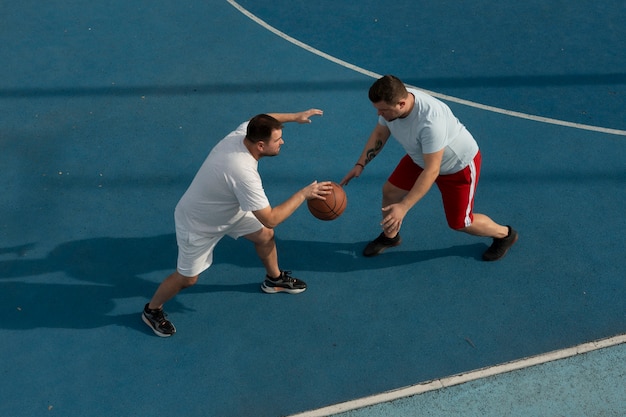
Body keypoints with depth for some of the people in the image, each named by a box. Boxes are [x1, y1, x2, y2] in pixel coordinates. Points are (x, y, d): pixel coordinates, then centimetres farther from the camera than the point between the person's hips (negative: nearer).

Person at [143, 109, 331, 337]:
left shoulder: (241, 133, -22)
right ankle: (152, 311, 36)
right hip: (197, 224, -8)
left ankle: (274, 279, 44)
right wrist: (304, 194, -32)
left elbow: (260, 120, 5)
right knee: (187, 278, 9)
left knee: (265, 235, 16)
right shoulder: (244, 173, -44)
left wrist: (295, 116, 1)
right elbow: (270, 219, -37)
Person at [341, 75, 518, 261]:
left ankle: (504, 234, 32)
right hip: (422, 157, 7)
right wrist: (360, 164, -8)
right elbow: (379, 134, -1)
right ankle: (389, 236, 31)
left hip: (459, 165, -7)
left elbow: (431, 171, -40)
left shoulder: (430, 121, -44)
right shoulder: (391, 102, -21)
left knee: (459, 223, 3)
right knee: (390, 191, 3)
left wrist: (403, 207, -42)